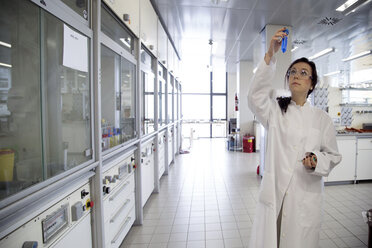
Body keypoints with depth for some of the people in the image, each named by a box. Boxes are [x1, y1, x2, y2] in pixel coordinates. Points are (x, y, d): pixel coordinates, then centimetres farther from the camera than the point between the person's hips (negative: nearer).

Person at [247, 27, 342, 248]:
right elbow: (256, 94, -18)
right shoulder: (276, 110, 2)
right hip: (275, 192, 0)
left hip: (306, 195, 1)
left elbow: (333, 155, 9)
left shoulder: (322, 118, 5)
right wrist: (270, 55, -24)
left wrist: (317, 161, -14)